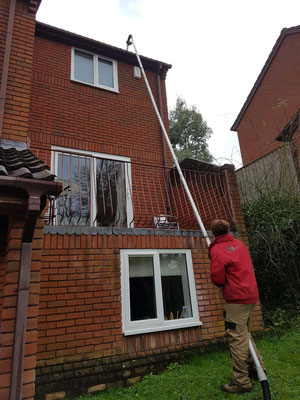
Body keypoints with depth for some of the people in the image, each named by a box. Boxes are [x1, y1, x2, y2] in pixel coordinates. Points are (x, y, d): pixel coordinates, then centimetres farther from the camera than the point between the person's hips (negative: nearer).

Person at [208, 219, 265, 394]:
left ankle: (241, 382, 10)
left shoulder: (217, 250, -15)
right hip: (251, 295, 9)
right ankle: (257, 366, 36)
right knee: (245, 333, 24)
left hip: (237, 299, -8)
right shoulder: (240, 244, 8)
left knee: (237, 338, 1)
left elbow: (217, 279, -14)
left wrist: (224, 284, 6)